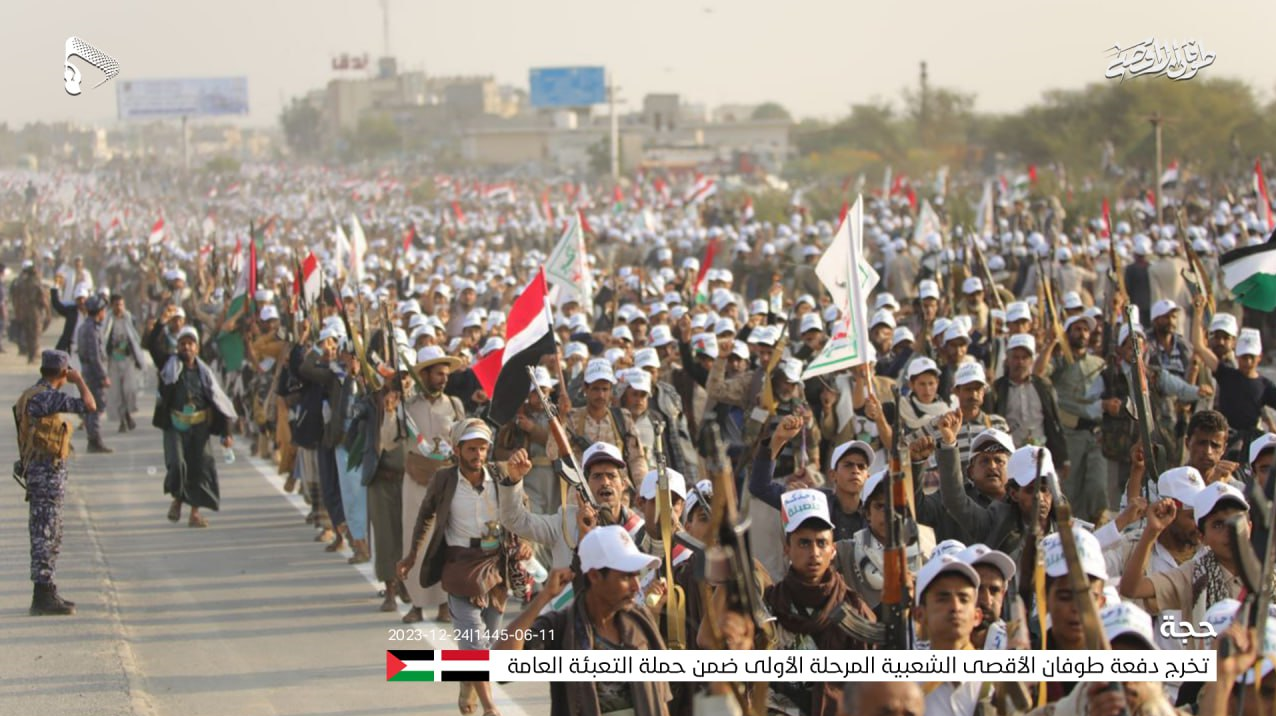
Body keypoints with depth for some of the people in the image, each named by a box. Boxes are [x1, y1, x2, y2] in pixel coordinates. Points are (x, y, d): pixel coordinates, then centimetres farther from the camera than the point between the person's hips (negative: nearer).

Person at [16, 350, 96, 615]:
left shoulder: (31, 395, 14)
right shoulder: (47, 397, -17)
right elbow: (89, 406, -24)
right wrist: (79, 380, -7)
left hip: (36, 470, 10)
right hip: (49, 471, -10)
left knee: (46, 534, 15)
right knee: (46, 535, -8)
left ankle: (46, 593, 21)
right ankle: (43, 596, -7)